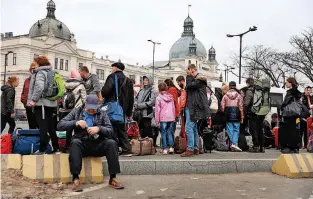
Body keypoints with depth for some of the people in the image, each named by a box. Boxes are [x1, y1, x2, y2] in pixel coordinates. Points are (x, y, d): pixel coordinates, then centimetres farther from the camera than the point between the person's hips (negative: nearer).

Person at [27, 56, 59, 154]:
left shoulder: (40, 73, -9)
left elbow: (39, 88, -23)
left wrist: (33, 100, -16)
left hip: (41, 103, -8)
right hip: (51, 103, 8)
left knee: (43, 127, -7)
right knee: (50, 126, 13)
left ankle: (42, 149, -4)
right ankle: (56, 147, 17)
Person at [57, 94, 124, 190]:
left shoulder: (102, 114, 8)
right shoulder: (76, 111, 8)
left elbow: (111, 132, -1)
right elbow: (60, 125, 0)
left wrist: (99, 128, -20)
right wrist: (75, 123, -16)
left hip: (98, 145, 1)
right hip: (82, 144, -1)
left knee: (112, 142, -27)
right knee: (75, 142, -33)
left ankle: (112, 178, -22)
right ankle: (75, 178, -33)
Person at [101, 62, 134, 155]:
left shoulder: (113, 77, -5)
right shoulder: (128, 80, 17)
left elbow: (105, 90, -19)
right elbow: (131, 98, 18)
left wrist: (101, 95, 5)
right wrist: (129, 113, 22)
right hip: (123, 108, 7)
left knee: (112, 128, -3)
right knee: (122, 129, 14)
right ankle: (126, 149, 12)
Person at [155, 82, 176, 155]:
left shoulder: (159, 98, -5)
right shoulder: (171, 97, 7)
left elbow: (157, 109, -5)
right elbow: (173, 108, 13)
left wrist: (157, 119, 1)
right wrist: (174, 117, 20)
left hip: (163, 118, -4)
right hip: (171, 117, 4)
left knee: (163, 133, 3)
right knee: (169, 132, 13)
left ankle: (165, 149, 1)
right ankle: (171, 147, 7)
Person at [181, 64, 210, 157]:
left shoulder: (199, 79, -11)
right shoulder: (195, 79, 20)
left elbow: (189, 86, -20)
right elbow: (188, 88, 20)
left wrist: (189, 76, -10)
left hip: (194, 107, -10)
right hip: (192, 107, 10)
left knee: (189, 128, -12)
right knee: (194, 128, 12)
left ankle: (190, 150, -11)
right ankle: (196, 149, 17)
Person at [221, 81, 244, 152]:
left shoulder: (225, 96, 4)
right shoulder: (239, 96, 0)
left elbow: (222, 106, 2)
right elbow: (241, 107, -2)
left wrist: (224, 114, 11)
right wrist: (242, 117, 1)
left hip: (228, 115, 1)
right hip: (236, 116, -1)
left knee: (230, 130, 5)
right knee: (236, 130, 2)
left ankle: (231, 143, 3)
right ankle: (234, 143, -11)